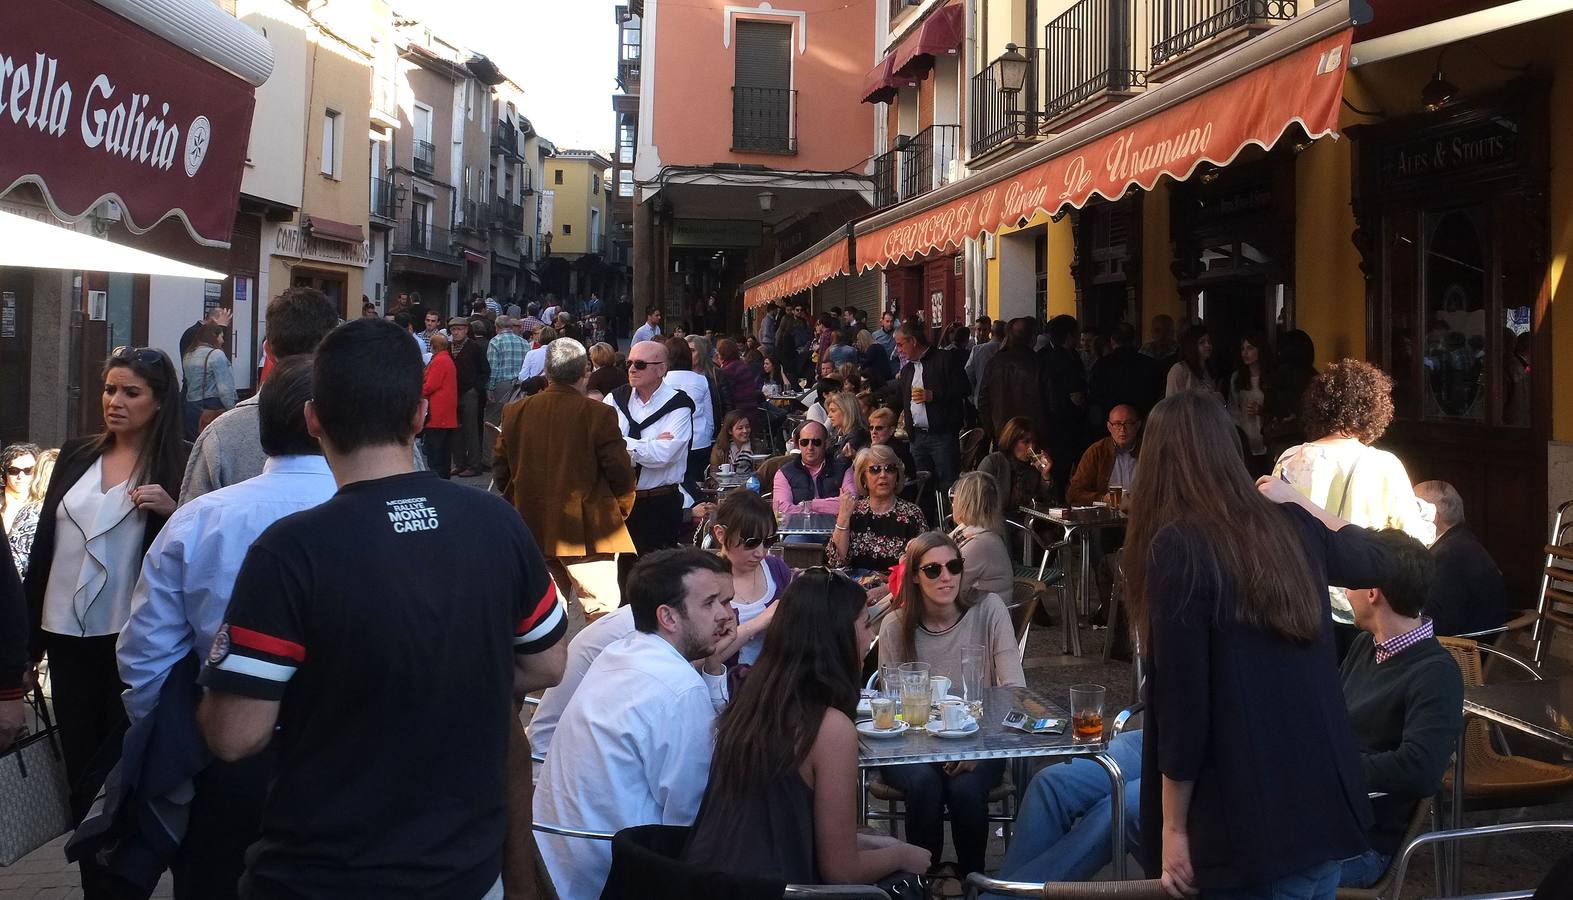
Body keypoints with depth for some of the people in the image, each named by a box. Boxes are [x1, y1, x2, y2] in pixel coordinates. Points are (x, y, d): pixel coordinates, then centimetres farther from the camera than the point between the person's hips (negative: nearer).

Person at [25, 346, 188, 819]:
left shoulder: (180, 463, -4)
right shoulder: (75, 454, 9)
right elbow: (43, 544, 11)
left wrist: (172, 510, -22)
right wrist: (29, 636, 10)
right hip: (67, 633, 5)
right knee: (78, 762, 12)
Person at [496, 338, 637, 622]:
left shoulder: (514, 412, 3)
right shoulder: (598, 414, -11)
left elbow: (500, 470, 9)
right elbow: (620, 474, -9)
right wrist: (621, 512, 9)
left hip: (532, 530, 5)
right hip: (586, 532, -5)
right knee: (603, 615, 0)